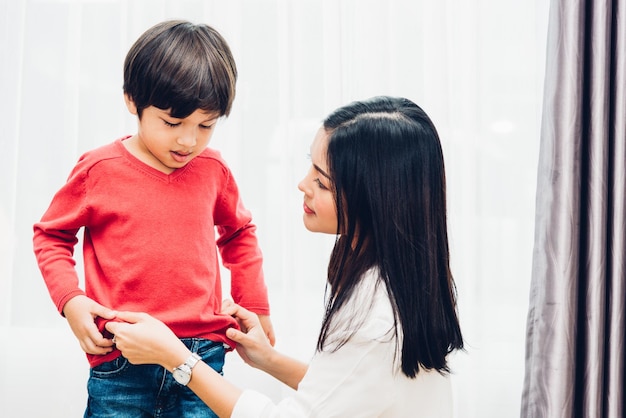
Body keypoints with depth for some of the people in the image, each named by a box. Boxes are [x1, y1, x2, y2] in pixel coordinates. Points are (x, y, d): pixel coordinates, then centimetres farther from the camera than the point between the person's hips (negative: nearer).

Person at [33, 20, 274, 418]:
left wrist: (255, 305, 17)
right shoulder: (99, 170, -3)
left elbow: (239, 233, 21)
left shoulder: (213, 170, 4)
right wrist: (70, 299, -5)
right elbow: (51, 235, 9)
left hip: (204, 352, 2)